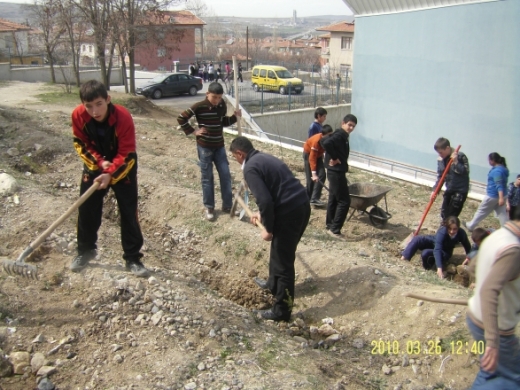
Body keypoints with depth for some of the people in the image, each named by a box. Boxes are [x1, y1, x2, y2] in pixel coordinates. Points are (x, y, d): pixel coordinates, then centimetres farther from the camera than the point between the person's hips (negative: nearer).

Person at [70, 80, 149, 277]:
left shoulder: (123, 117, -30)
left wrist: (110, 174, -35)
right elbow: (80, 143, -7)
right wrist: (99, 161, -21)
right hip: (94, 165, 3)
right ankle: (85, 250, 30)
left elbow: (126, 154, -25)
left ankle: (132, 258, 8)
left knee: (129, 212, -3)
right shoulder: (78, 115, -20)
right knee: (86, 209, 8)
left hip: (122, 167, -3)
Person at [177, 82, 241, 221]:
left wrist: (235, 116, 0)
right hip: (204, 147, -4)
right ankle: (209, 207, 16)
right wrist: (193, 131, -10)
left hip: (219, 146, 5)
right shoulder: (199, 107, -15)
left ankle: (227, 205, 18)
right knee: (207, 177, 4)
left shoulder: (222, 105, 0)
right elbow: (181, 118, -9)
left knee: (225, 175, 5)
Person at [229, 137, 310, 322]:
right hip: (302, 205, 10)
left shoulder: (250, 168, -9)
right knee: (279, 249, 28)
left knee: (283, 259, 2)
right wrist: (262, 214, 35)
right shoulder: (265, 158, 20)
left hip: (290, 212, -10)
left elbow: (265, 200, -20)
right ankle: (273, 284, 49)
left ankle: (281, 310, 12)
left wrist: (268, 228, -8)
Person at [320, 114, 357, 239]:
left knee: (333, 199, 16)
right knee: (344, 201, -6)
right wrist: (334, 158, -23)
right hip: (337, 172, -10)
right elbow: (326, 143, -35)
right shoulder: (340, 135, -17)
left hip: (335, 172, 10)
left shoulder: (341, 135, 12)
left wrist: (332, 157, 12)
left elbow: (323, 141, 21)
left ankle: (330, 226, 25)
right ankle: (335, 229, -2)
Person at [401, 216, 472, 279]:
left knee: (425, 253, -31)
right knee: (417, 239, -30)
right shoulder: (442, 232, -36)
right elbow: (437, 250, -46)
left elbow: (468, 248, -15)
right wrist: (439, 268, -56)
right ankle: (403, 258, -25)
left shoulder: (461, 233, -31)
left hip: (445, 252, 0)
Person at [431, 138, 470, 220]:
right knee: (444, 213, 13)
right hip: (449, 189, 7)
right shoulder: (441, 159, 1)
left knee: (452, 216, -8)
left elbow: (466, 171, -22)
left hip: (460, 190, -6)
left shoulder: (460, 156, -16)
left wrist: (456, 162, -30)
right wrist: (435, 190, -3)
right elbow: (440, 176, 6)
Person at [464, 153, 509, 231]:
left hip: (492, 196, -9)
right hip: (502, 195, 9)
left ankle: (470, 226, 26)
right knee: (502, 214, 9)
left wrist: (501, 198, -37)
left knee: (482, 211, 9)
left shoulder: (497, 171, -23)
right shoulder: (503, 168, 8)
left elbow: (499, 185, -31)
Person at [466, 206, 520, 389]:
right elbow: (489, 291, -40)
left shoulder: (496, 236, 0)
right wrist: (493, 342, -43)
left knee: (490, 374, 25)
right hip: (495, 328, -9)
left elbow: (473, 267, 17)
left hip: (476, 316, 9)